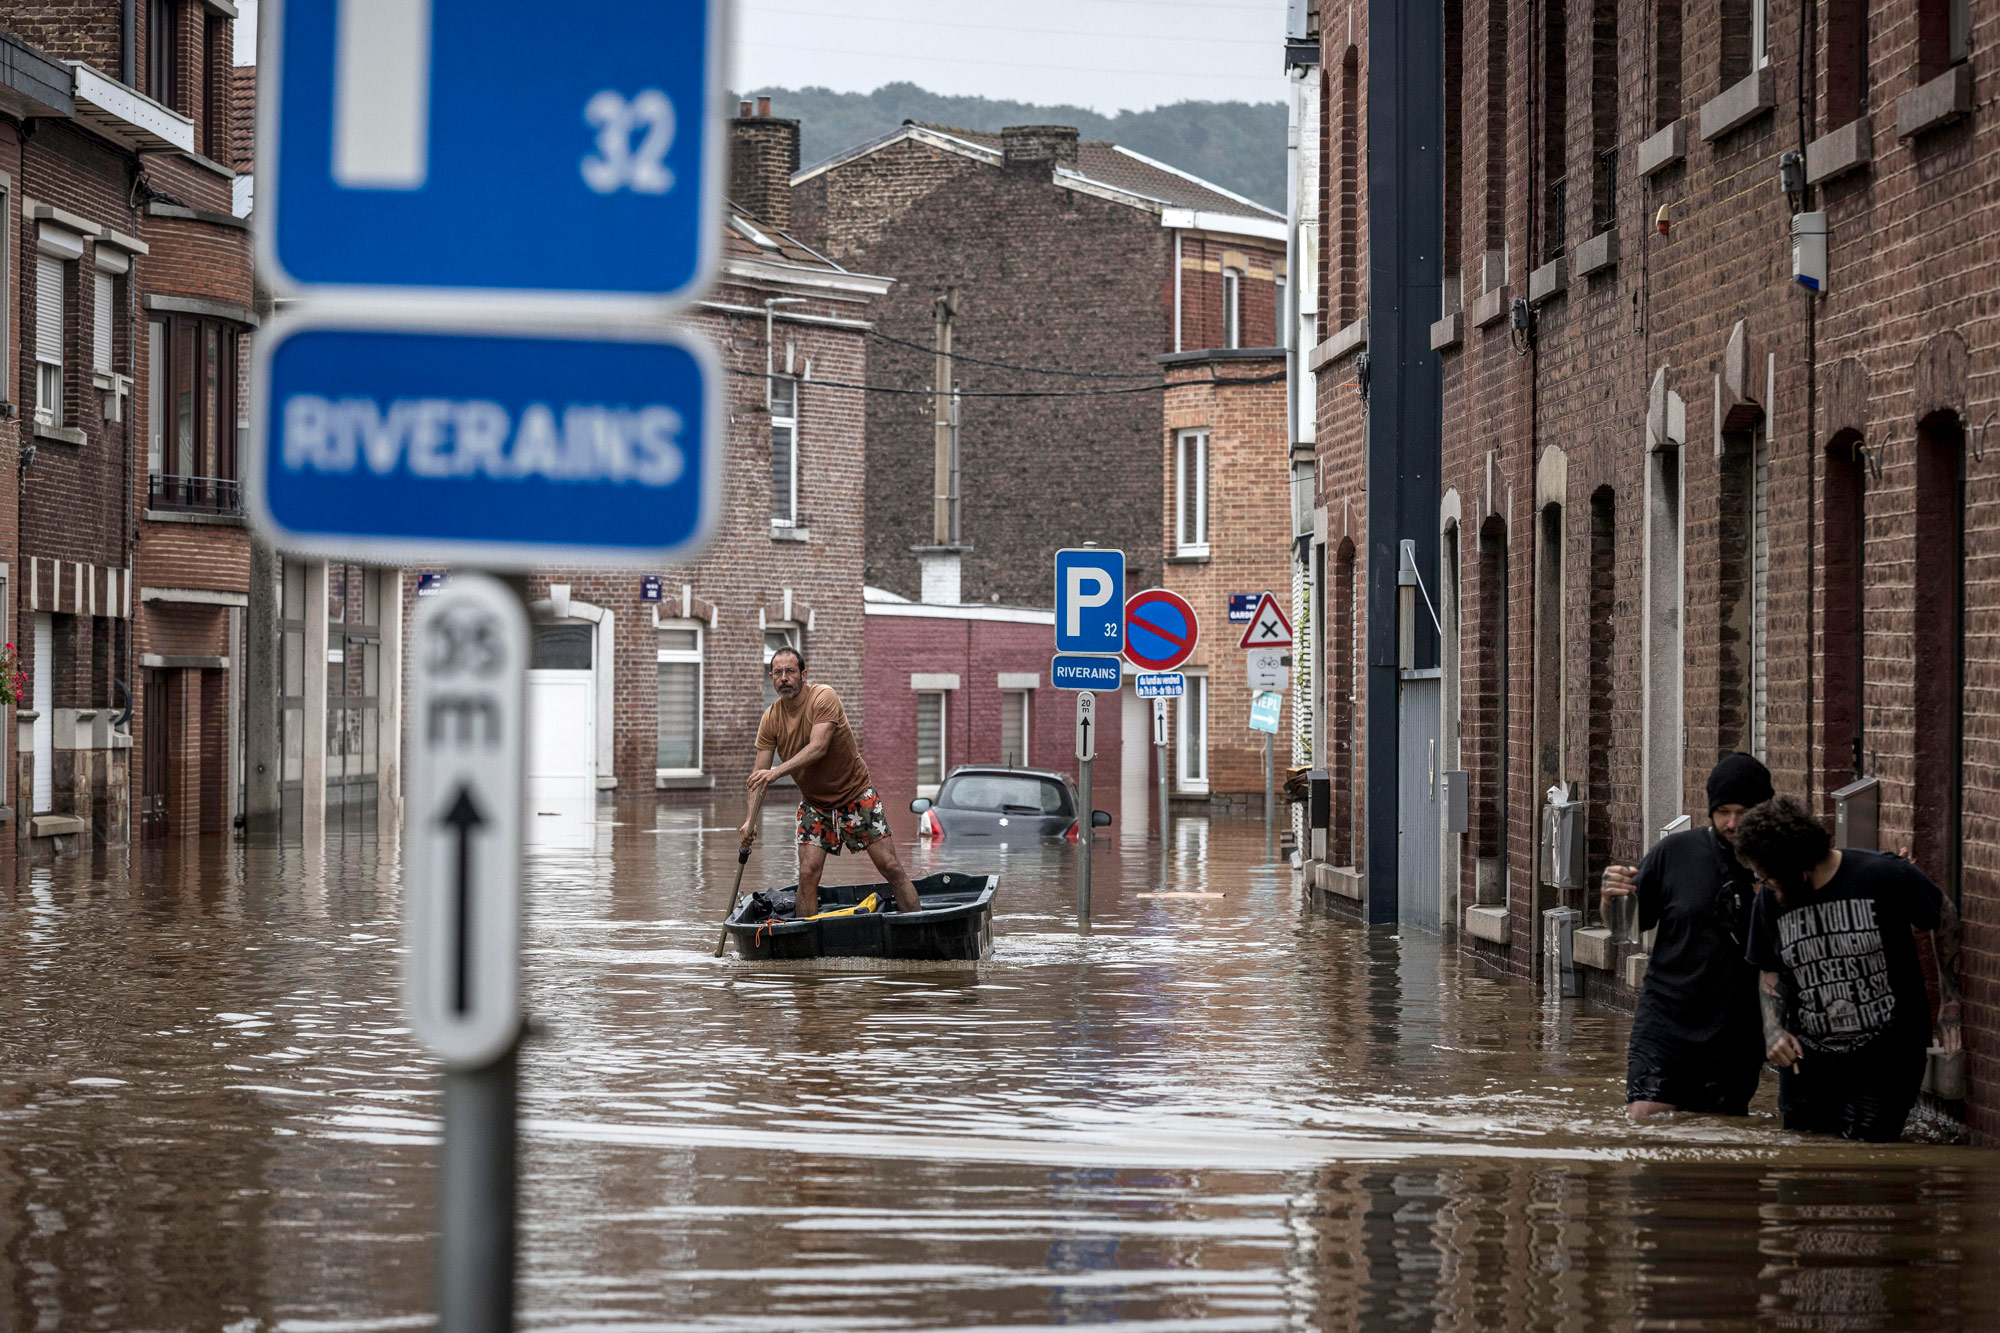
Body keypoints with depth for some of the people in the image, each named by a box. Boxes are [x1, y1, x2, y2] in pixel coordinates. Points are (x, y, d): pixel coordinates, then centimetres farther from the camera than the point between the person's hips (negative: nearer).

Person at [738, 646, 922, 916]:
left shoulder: (823, 697, -20)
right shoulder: (771, 718, -5)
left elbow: (818, 747, -33)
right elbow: (759, 774, -6)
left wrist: (777, 772, -45)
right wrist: (751, 819, -21)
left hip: (856, 795, -3)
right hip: (814, 802, 3)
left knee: (891, 867, -4)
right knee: (808, 873, -10)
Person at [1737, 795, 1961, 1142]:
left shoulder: (1884, 876, -14)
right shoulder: (1771, 900, 0)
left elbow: (1944, 920, 0)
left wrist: (1950, 1004, 0)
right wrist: (1773, 1029, -4)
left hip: (1885, 1059, -5)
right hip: (1807, 1058, 5)